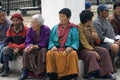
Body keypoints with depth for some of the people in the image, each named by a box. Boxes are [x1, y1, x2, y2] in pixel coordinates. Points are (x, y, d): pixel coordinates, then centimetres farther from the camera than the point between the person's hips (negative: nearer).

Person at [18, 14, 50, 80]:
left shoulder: (46, 30, -15)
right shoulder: (30, 30, -1)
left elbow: (44, 44, -20)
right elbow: (27, 42, -5)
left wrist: (34, 46, -32)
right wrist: (29, 46, -29)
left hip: (43, 48, -4)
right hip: (33, 49, 4)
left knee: (43, 51, -35)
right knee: (26, 51, -24)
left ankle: (41, 72, -28)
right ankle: (25, 71, -23)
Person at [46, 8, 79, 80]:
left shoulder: (73, 29, 7)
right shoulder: (55, 28, 17)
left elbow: (76, 42, 0)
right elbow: (51, 40, 11)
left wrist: (71, 47, -21)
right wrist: (53, 46, -12)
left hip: (68, 49, -2)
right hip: (57, 49, 2)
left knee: (73, 54, -36)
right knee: (49, 53, -30)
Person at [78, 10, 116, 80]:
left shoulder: (91, 27, 10)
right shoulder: (79, 28, -13)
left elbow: (97, 43, 12)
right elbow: (84, 43, -19)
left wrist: (96, 37, -11)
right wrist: (94, 51, -24)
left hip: (91, 47, 7)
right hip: (82, 49, -7)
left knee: (104, 51, -13)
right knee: (91, 54, -34)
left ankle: (107, 72, -11)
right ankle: (89, 74, -19)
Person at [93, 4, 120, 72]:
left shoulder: (107, 20, 18)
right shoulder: (96, 22, -10)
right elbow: (101, 38, -16)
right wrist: (113, 42, -17)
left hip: (112, 42, 9)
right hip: (102, 44, -9)